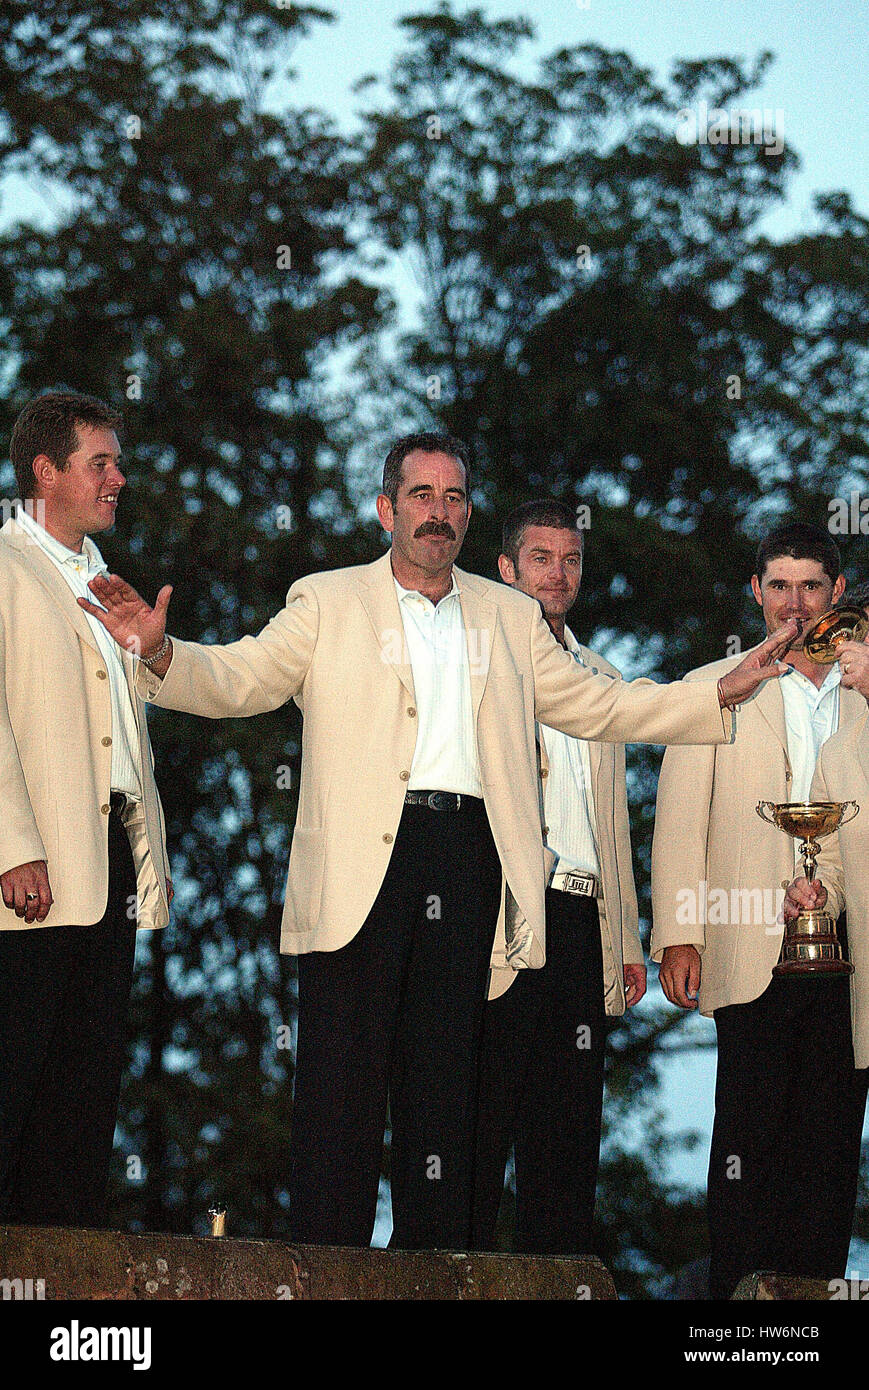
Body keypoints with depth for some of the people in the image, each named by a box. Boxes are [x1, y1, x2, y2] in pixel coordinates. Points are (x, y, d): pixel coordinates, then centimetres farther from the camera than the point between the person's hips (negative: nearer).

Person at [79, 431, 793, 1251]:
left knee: (447, 1073, 5)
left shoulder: (511, 617, 19)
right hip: (361, 859, -3)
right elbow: (237, 680, 0)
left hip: (468, 859, 3)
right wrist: (162, 652, -20)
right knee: (344, 1068, -4)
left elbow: (595, 706, 19)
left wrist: (719, 694, 10)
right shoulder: (326, 603, 9)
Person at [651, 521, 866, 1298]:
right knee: (751, 1135, -2)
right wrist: (678, 937, -4)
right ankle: (739, 1290, 4)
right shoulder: (714, 690, 8)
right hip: (754, 956, -2)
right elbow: (679, 824, 4)